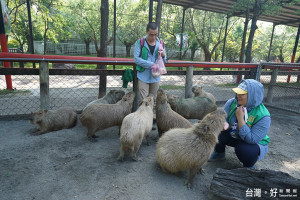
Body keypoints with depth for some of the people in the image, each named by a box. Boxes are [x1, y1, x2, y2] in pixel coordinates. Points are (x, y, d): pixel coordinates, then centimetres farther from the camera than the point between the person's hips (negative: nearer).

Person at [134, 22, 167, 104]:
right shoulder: (140, 42, -3)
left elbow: (165, 61, 11)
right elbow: (136, 59, -12)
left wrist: (163, 56, -12)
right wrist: (151, 64, -19)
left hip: (155, 77, 4)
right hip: (143, 77, -3)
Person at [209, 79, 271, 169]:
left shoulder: (263, 116, -29)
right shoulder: (232, 102, -16)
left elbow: (251, 139, -35)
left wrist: (240, 118, -36)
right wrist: (223, 125, -36)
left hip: (254, 143, -4)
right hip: (233, 136, 4)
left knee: (243, 149, -35)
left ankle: (249, 166, 2)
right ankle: (219, 153, 12)